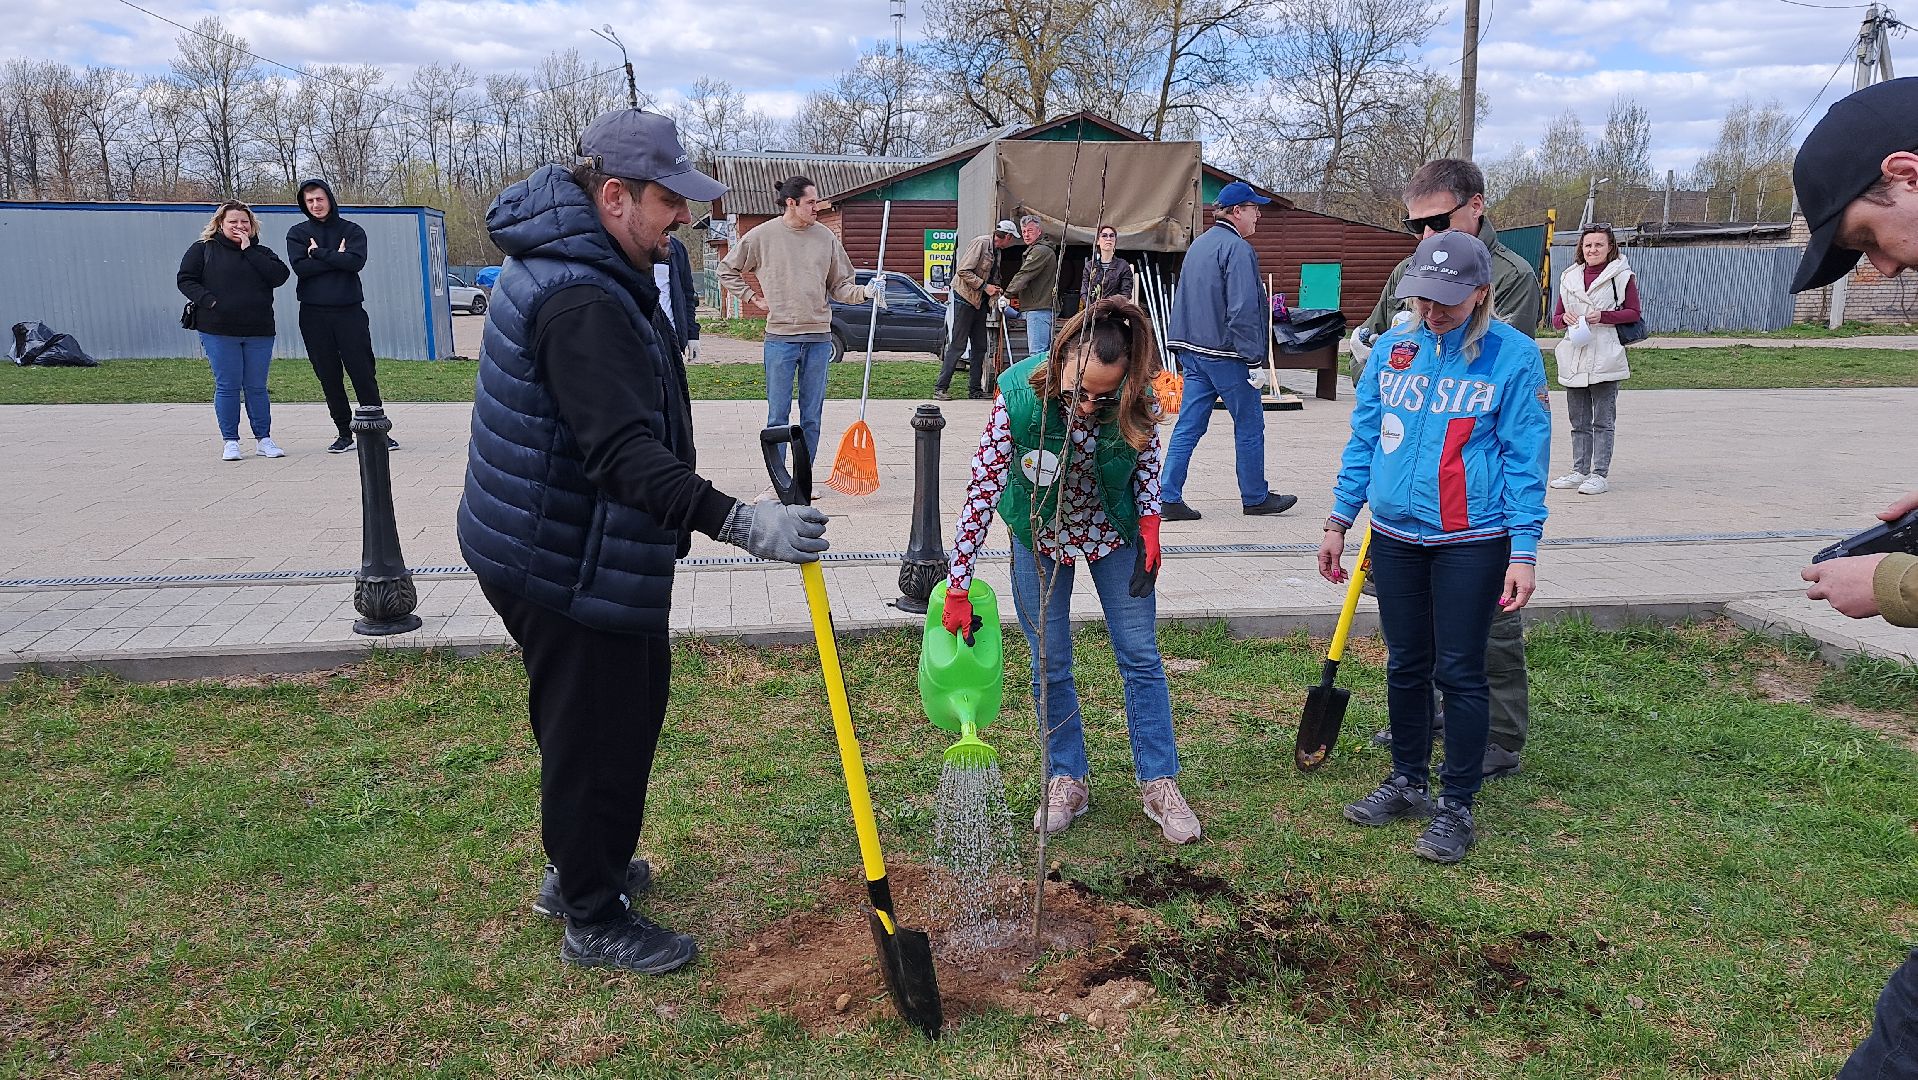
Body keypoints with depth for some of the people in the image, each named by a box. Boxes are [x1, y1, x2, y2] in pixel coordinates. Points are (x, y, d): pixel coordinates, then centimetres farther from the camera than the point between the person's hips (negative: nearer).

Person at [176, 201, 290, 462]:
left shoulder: (261, 253, 11)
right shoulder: (203, 249, 6)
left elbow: (279, 276, -6)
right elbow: (185, 279, 2)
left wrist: (249, 250, -7)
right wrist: (209, 301, -12)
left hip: (259, 332, 2)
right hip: (218, 331, -2)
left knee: (257, 387, 5)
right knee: (227, 386, -1)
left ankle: (264, 439, 12)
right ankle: (230, 441, 5)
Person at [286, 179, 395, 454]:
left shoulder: (352, 231, 7)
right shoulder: (297, 233, 10)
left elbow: (356, 261, -12)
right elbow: (300, 267, -7)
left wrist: (319, 253, -8)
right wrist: (336, 257, -9)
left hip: (350, 310, -2)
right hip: (314, 314, 2)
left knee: (363, 372, -4)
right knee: (328, 376, 4)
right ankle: (345, 432, 12)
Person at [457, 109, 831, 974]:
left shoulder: (570, 266, 10)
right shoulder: (580, 301, -26)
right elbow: (625, 453, -36)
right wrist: (738, 522, -44)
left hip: (570, 549, 11)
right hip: (566, 569, -11)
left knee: (631, 702, 22)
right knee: (593, 733, 2)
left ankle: (583, 867, 40)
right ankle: (593, 920, 20)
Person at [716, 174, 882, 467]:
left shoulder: (826, 237, 4)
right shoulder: (762, 235, -1)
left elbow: (840, 287, 9)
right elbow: (727, 270, 12)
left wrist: (865, 292, -9)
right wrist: (753, 298, 3)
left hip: (819, 337, 2)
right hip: (780, 336, -2)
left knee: (811, 418, 8)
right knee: (778, 416, 2)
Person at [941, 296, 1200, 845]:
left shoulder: (1134, 398, -28)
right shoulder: (1017, 398, -32)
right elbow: (981, 493, -27)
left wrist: (1149, 526, -13)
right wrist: (958, 589, -24)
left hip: (1114, 529, 1)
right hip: (1040, 534, -1)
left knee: (1141, 656, 4)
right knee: (1050, 664, 6)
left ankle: (1160, 785, 16)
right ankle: (1069, 779, 23)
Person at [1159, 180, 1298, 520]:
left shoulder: (1198, 244, 16)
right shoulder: (1237, 249, -13)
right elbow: (1243, 309, -20)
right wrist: (1253, 355, -18)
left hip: (1192, 351, 8)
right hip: (1224, 354, -8)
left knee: (1188, 425, 7)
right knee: (1249, 425, 6)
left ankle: (1169, 498, 3)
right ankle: (1255, 497, 17)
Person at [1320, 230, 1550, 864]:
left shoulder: (1513, 355, -8)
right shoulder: (1391, 349, 4)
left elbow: (1525, 458, -7)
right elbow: (1363, 439, 11)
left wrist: (1524, 551, -10)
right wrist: (1339, 521, 10)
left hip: (1472, 543, -4)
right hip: (1395, 537, 4)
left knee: (1459, 672, 2)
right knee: (1405, 666, 14)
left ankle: (1457, 806, 16)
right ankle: (1407, 783, 31)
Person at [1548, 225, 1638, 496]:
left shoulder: (1622, 275, 1)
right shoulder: (1569, 277, 14)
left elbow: (1633, 313, 1)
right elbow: (1556, 318, 17)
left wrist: (1603, 316, -13)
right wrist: (1565, 318, -6)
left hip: (1605, 358, -5)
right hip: (1574, 358, 5)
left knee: (1603, 420, -2)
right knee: (1579, 421, 10)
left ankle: (1600, 475, -1)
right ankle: (1580, 471, 17)